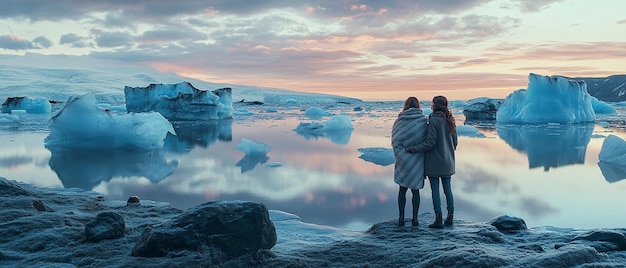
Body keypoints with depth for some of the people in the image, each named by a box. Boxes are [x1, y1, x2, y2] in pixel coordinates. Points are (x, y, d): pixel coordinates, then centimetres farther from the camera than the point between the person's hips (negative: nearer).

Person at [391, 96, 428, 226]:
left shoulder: (399, 121, -3)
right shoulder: (424, 121, -6)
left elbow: (395, 141, -7)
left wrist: (400, 158, -5)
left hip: (403, 161, 0)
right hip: (418, 162, 0)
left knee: (402, 189, 11)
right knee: (415, 190, 9)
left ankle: (401, 218, 10)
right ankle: (415, 218, 9)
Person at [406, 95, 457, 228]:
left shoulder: (433, 120, -16)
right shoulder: (449, 120, 6)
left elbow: (430, 143, -20)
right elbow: (455, 141, 11)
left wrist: (412, 149, -14)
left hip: (434, 162, -7)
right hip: (447, 162, 7)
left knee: (435, 190, 0)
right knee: (448, 189, 13)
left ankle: (438, 219, 3)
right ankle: (450, 217, 18)